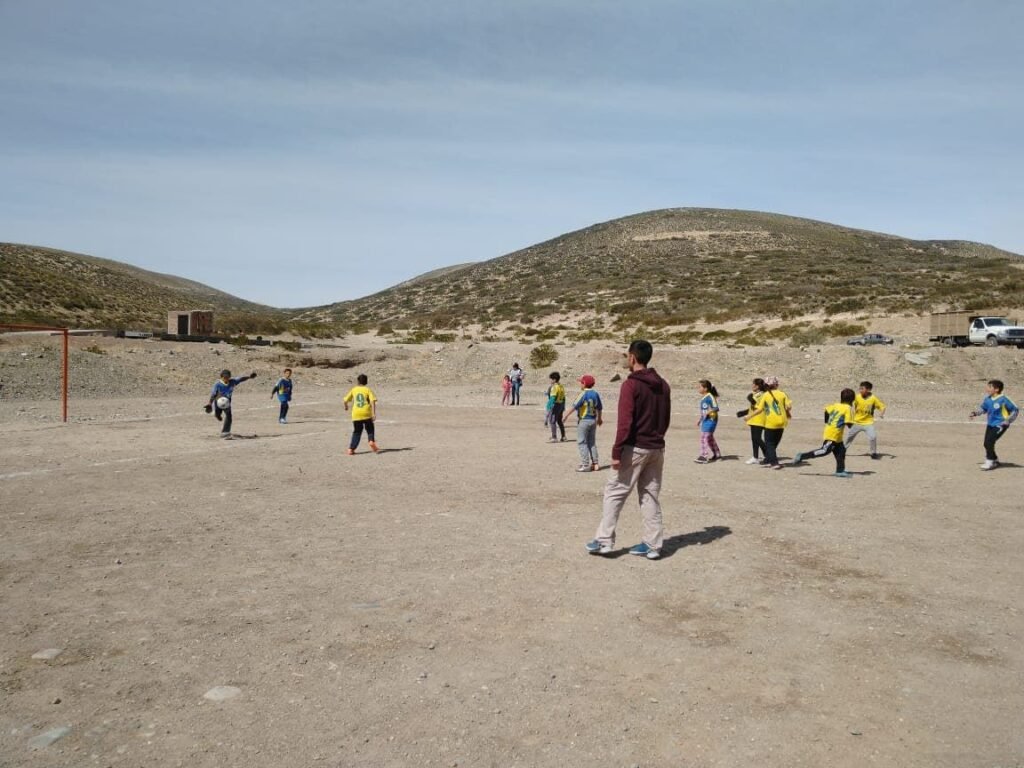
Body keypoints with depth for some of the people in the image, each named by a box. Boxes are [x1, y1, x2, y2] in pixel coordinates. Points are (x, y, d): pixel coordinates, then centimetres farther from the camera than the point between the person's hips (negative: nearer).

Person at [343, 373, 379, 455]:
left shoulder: (353, 390, 9)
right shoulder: (368, 390, 3)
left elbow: (345, 401, 11)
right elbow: (372, 401, -11)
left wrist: (346, 407, 32)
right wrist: (374, 413, -13)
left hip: (356, 414, 2)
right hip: (366, 414, -2)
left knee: (356, 432, 12)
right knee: (370, 429, 16)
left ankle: (351, 449, 5)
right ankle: (371, 441, -10)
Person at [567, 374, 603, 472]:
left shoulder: (583, 394, -15)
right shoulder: (595, 394, 5)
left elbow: (574, 406, -21)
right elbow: (599, 408, 14)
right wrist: (599, 418, 28)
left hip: (583, 420, -7)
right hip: (593, 420, 7)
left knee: (582, 443, -1)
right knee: (592, 443, 15)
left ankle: (585, 465, -4)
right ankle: (595, 464, 15)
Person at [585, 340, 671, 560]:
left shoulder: (631, 384, -14)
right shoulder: (663, 385, 9)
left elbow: (625, 422, -18)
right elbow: (666, 419, 14)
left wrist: (616, 451, -15)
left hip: (634, 448, -7)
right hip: (656, 448, 7)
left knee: (614, 493, 3)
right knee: (651, 496, 11)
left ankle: (604, 541, 5)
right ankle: (653, 544, 12)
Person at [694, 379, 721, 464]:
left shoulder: (710, 397, -15)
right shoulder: (703, 398, 12)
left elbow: (716, 408, -20)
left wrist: (708, 412, -30)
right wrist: (699, 419, 25)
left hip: (711, 419, -10)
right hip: (705, 420, 10)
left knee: (704, 437, -12)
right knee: (709, 437, 18)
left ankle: (704, 456, -10)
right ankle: (716, 454, 31)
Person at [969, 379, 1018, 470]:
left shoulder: (1003, 399, -18)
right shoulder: (988, 399, 1)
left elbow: (1015, 410, -10)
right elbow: (983, 408, 17)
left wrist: (1008, 421, -13)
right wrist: (975, 413, -2)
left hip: (1000, 425, -7)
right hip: (990, 424, 7)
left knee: (989, 442, -16)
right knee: (987, 444, 8)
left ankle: (989, 462, -4)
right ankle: (995, 460, 29)